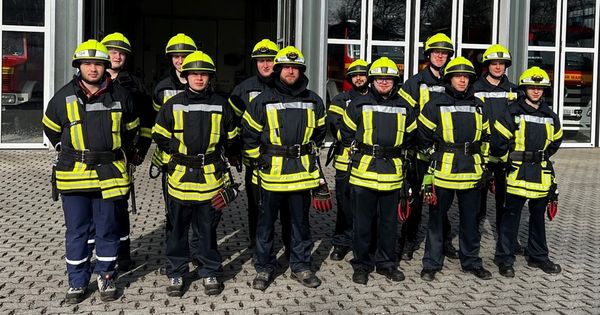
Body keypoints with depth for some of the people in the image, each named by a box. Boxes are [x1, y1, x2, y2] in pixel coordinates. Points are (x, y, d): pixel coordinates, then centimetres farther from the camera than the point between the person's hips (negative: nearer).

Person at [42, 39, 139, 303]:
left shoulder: (120, 95, 0)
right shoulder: (64, 96, 0)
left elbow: (131, 128, 16)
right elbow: (51, 128, 16)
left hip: (109, 175, 0)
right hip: (73, 175, 0)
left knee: (107, 229, 8)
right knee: (76, 231, 8)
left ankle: (106, 276, 23)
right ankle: (77, 281, 21)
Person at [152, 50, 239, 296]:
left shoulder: (221, 105, 3)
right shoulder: (173, 105, 1)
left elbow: (231, 138, 15)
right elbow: (159, 135, 10)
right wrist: (177, 151, 7)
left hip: (211, 177, 0)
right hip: (180, 176, 0)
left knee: (208, 229, 10)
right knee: (178, 229, 9)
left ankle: (210, 273, 23)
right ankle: (176, 275, 22)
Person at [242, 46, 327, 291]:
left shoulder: (313, 101, 5)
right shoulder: (262, 101, -2)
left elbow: (319, 132, 19)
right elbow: (249, 135, 3)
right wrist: (259, 160, 0)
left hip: (302, 173, 2)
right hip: (271, 173, -2)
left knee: (301, 222, 12)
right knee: (266, 222, 7)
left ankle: (301, 266, 26)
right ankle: (264, 268, 21)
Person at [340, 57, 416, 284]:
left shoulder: (404, 108, 8)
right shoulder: (358, 105, 0)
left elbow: (410, 137, 20)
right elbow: (347, 135, 8)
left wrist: (395, 154, 15)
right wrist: (361, 153, 8)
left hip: (392, 174, 3)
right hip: (363, 172, -2)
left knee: (389, 221, 11)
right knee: (362, 221, 4)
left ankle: (387, 263, 25)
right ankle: (361, 265, 16)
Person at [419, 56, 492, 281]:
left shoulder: (478, 106, 12)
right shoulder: (435, 105, -1)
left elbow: (485, 137, 19)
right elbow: (425, 139, -1)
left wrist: (483, 166, 15)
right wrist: (428, 169, -5)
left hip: (471, 173, 4)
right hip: (443, 171, -4)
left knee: (470, 219, 13)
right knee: (436, 218, 6)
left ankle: (471, 261, 28)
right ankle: (431, 263, 17)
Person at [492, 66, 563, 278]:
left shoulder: (550, 116, 9)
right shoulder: (513, 113, -7)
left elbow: (555, 142, 23)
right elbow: (498, 143, -8)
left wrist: (542, 157, 15)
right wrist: (511, 159, 0)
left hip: (542, 175, 5)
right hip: (518, 173, -5)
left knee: (538, 216, 16)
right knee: (511, 216, 1)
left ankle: (538, 256, 29)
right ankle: (505, 259, 10)